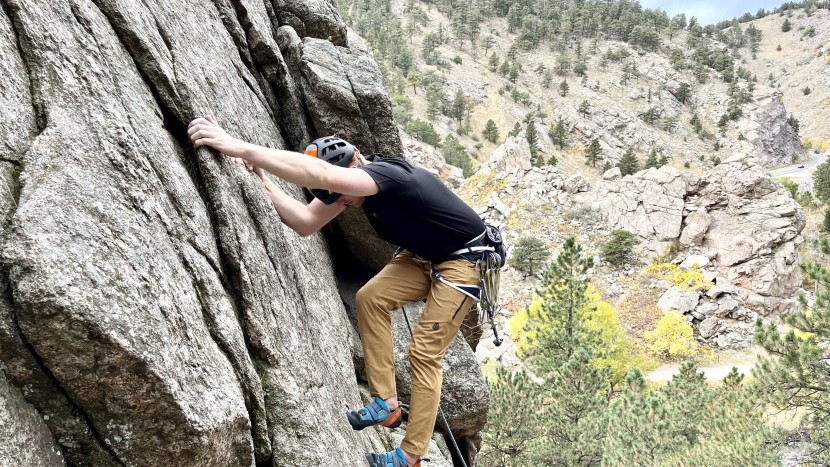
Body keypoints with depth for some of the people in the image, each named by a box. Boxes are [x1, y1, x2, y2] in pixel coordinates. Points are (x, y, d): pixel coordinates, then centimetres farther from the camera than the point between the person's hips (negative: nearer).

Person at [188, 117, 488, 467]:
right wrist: (262, 182, -23)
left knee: (424, 352, -10)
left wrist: (241, 148, -57)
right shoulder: (355, 184, -5)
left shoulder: (384, 174, -32)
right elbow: (306, 222, -10)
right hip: (425, 256, 9)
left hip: (465, 258, -9)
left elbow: (320, 174, -51)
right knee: (370, 298, -6)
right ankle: (386, 403, -1)